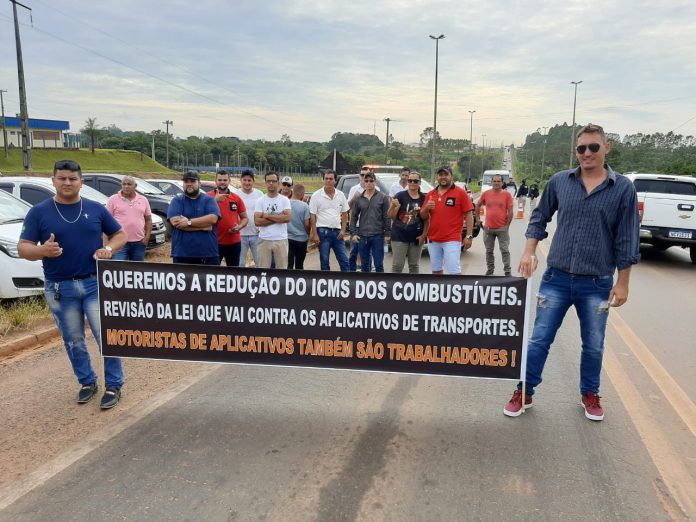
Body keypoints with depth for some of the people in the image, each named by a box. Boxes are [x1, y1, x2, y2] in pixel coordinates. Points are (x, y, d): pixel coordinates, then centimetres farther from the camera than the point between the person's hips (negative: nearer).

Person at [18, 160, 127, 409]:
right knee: (73, 341, 12)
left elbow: (120, 234, 10)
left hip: (96, 283, 0)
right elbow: (23, 247, -2)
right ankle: (87, 382, 30)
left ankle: (113, 386, 11)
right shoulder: (38, 212, 0)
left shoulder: (96, 208, 3)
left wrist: (108, 248, -12)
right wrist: (42, 250, -24)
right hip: (59, 287, 1)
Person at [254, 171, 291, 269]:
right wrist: (278, 218, -11)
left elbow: (287, 218, -14)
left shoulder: (284, 200, 1)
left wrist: (267, 216, -10)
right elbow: (257, 221, -9)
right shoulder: (260, 201, 2)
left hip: (281, 240, 0)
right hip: (264, 240, 1)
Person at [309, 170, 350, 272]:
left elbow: (345, 214, 11)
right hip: (323, 231, -3)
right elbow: (312, 216, -5)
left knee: (344, 260, 5)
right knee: (324, 261, 5)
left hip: (337, 231, 3)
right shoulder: (316, 196, -3)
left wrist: (343, 230, 0)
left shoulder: (340, 195, 6)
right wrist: (315, 234, -11)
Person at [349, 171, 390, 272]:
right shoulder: (359, 198, 7)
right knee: (364, 264, 11)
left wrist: (387, 234, -6)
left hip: (377, 235, -3)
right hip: (362, 236, 3)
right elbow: (354, 217, 9)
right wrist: (353, 233, 0)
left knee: (379, 264, 0)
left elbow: (386, 217, -2)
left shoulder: (383, 197, 0)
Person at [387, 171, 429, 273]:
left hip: (416, 237, 3)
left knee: (414, 265, 12)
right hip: (399, 236, -3)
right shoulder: (400, 195, -5)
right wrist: (393, 206, -26)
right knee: (397, 265, -2)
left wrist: (424, 234, -2)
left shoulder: (424, 198, 4)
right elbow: (391, 216, -7)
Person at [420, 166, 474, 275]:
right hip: (433, 239, 5)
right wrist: (426, 208, -8)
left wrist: (469, 236, -11)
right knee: (436, 269, 15)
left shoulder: (460, 192, -3)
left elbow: (468, 215, -5)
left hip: (452, 239, -5)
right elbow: (423, 216, 14)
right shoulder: (430, 194, 10)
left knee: (454, 270, -10)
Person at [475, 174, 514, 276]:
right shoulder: (486, 194, 2)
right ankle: (490, 270, 25)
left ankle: (507, 270, 10)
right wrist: (477, 218, 12)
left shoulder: (507, 194, -3)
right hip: (488, 228, 3)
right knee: (489, 251, 12)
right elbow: (477, 205, 16)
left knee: (504, 250, 2)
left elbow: (510, 211, -3)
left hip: (502, 228, -2)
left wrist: (507, 225, -5)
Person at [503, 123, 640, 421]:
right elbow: (540, 217, 12)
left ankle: (589, 394, 36)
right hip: (556, 278, 1)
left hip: (597, 284, -1)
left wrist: (622, 283, -3)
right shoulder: (559, 181, 1)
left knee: (593, 346, 14)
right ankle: (525, 393, 21)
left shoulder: (623, 188, -4)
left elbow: (627, 240, -3)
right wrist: (529, 253, 1)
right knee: (539, 339, 5)